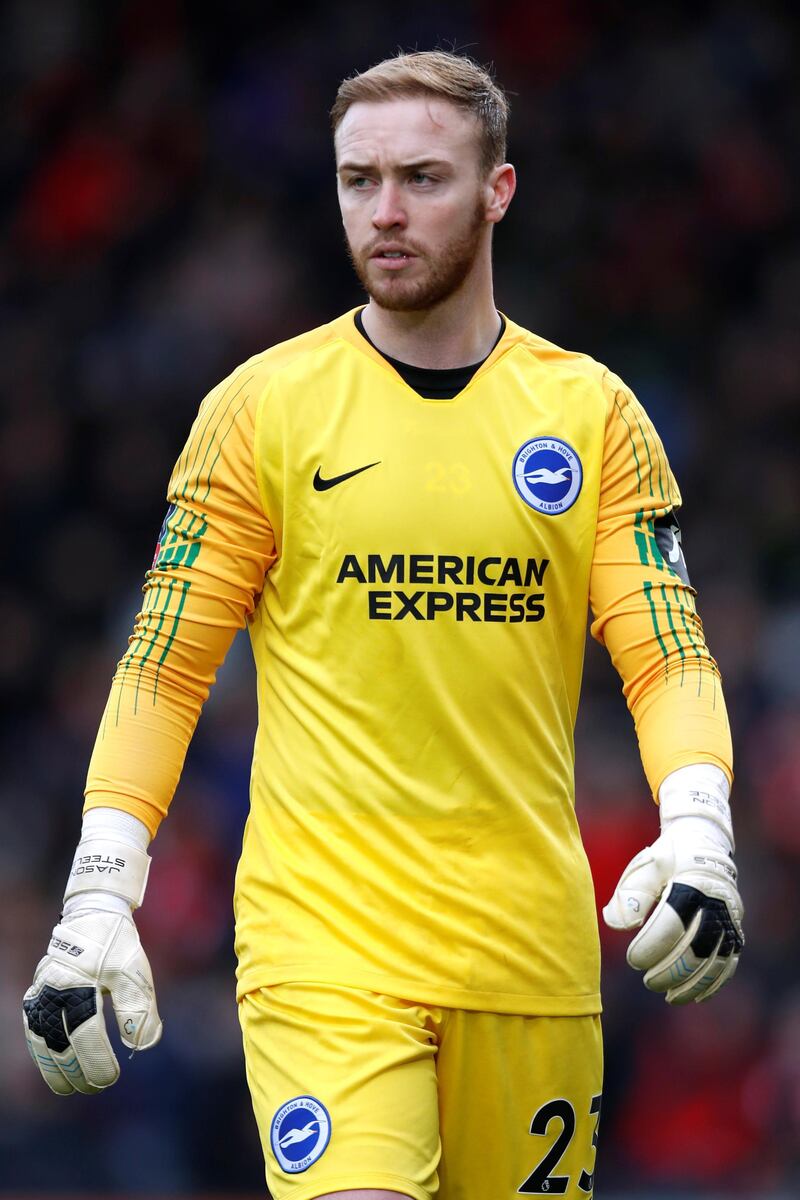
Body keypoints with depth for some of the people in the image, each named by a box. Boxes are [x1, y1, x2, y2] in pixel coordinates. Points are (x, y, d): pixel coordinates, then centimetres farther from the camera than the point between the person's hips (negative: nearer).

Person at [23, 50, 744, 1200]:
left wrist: (698, 834, -15)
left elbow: (667, 651, 4)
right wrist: (99, 896, -6)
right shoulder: (262, 406, 3)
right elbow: (163, 665, 4)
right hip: (320, 935, -2)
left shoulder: (593, 412, 8)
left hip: (534, 950, 3)